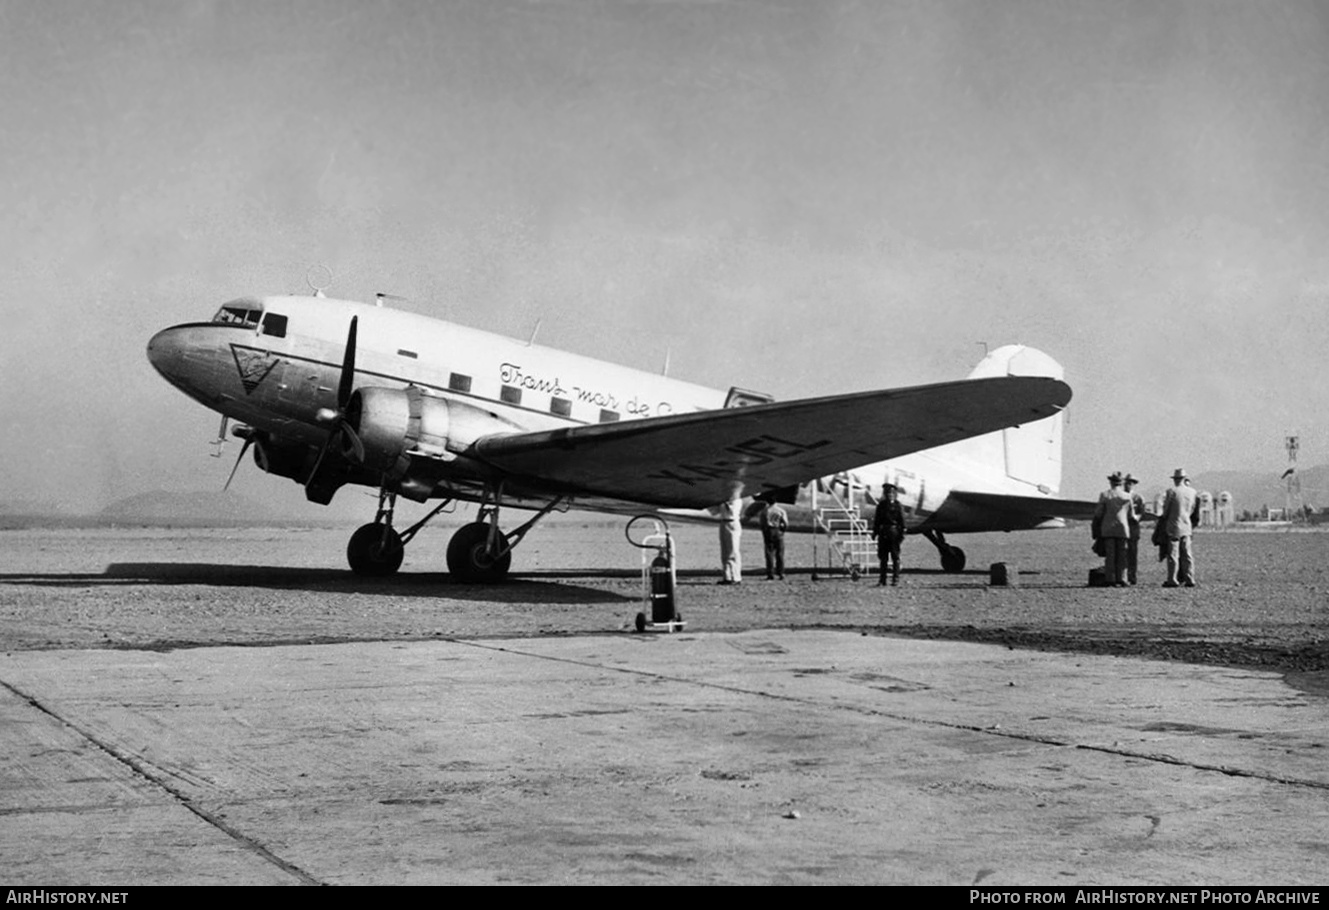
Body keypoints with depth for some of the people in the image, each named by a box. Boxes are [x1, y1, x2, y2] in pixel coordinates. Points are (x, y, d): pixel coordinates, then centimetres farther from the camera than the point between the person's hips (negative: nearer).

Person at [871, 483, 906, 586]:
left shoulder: (897, 505, -1)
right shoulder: (881, 505, 10)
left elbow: (902, 520, -2)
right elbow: (876, 519, 13)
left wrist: (902, 533, -7)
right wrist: (875, 532, 8)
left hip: (894, 532, -4)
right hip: (883, 533, 4)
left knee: (895, 557, 1)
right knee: (882, 557, 4)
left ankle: (896, 579, 5)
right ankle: (882, 580, 8)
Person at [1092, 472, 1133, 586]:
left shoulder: (1104, 495, -3)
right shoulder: (1127, 496, 2)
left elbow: (1098, 513, -3)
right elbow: (1130, 515, 8)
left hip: (1107, 529, -1)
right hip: (1123, 529, 1)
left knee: (1110, 555, 2)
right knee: (1121, 555, 5)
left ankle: (1111, 580, -1)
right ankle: (1121, 579, 0)